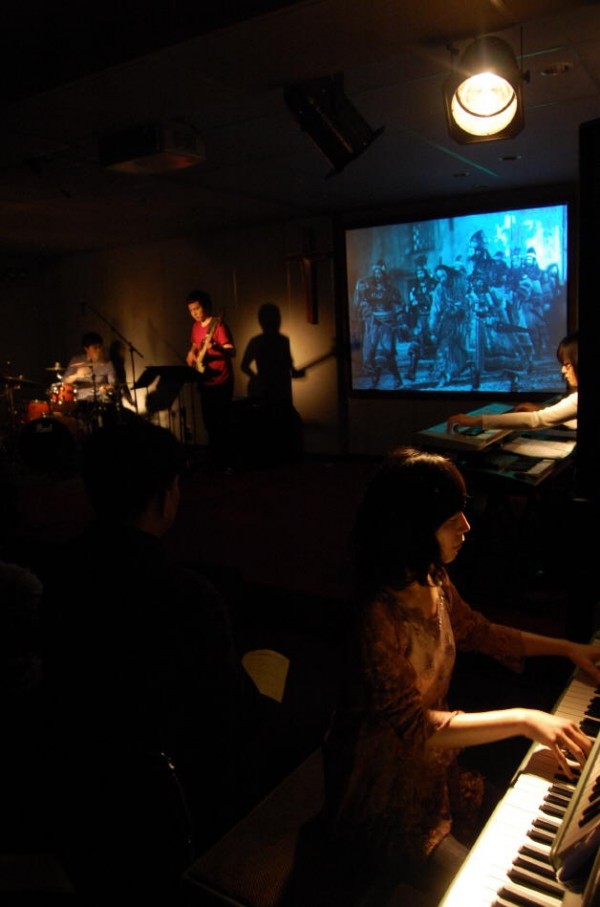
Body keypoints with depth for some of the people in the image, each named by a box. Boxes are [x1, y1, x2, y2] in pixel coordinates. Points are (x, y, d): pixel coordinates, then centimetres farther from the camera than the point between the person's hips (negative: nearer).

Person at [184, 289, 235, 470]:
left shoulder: (218, 325, -13)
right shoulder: (196, 326, 11)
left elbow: (232, 352, -22)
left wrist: (215, 347, -40)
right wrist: (192, 353, 7)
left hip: (221, 382, -8)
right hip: (205, 382, 8)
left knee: (221, 424, -6)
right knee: (209, 423, 13)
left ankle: (223, 463, 2)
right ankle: (214, 460, 24)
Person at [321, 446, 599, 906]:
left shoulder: (435, 584, -5)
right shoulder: (379, 617, -31)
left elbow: (482, 634, 13)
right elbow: (415, 725, -30)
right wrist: (523, 719, -33)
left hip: (436, 765, 8)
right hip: (384, 797, -8)